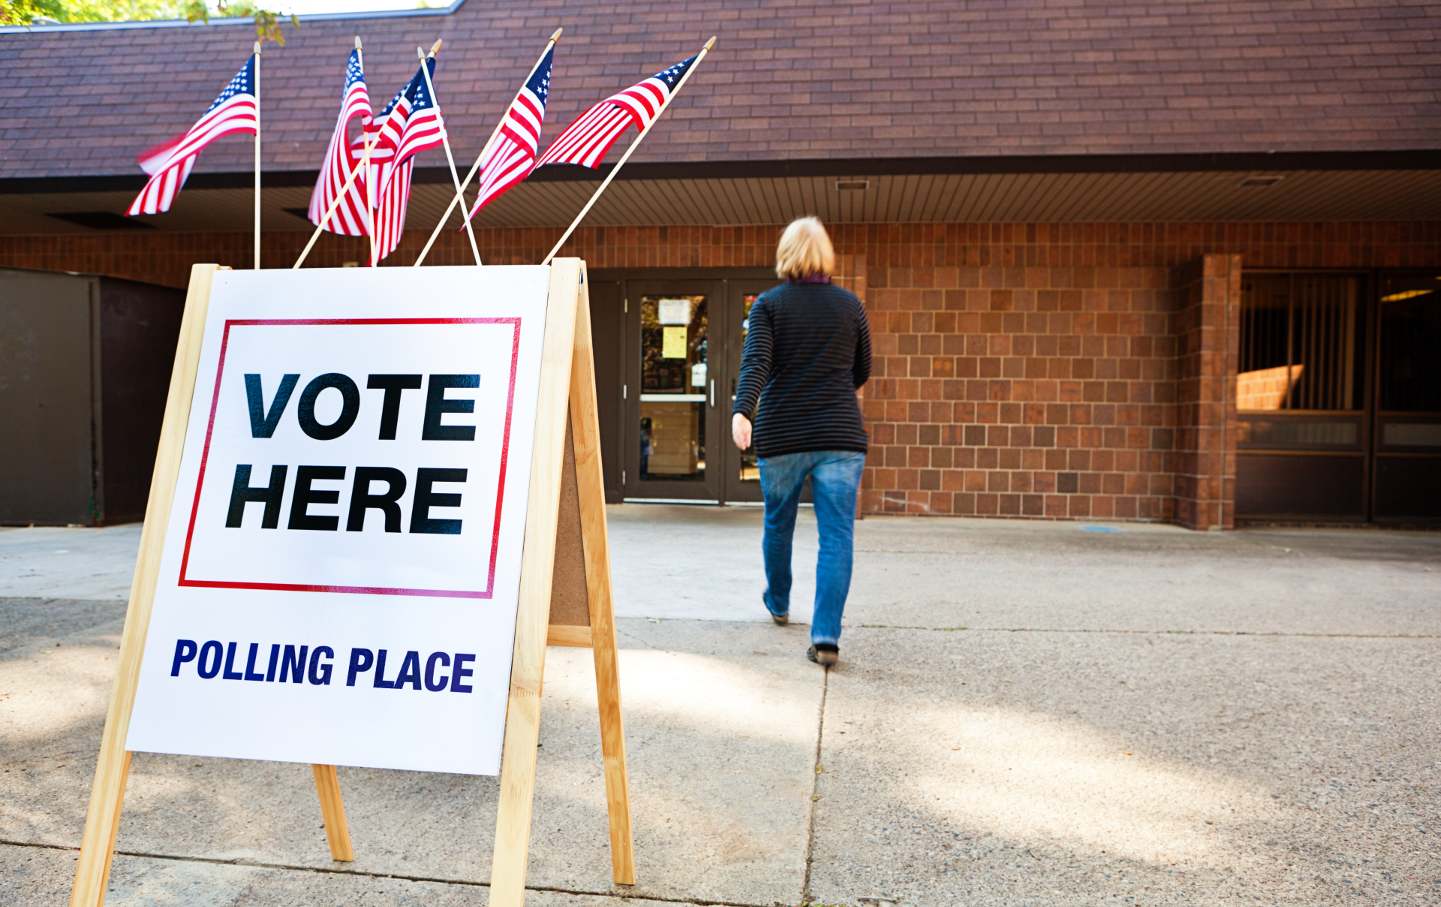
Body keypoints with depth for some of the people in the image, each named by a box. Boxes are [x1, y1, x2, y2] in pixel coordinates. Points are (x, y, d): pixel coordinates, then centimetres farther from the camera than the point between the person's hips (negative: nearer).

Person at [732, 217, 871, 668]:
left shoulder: (769, 304, 0)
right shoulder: (850, 305, 5)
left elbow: (756, 361, -16)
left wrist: (743, 411, -28)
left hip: (781, 435, 0)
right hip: (841, 436, 0)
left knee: (778, 524, 21)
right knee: (837, 535, -2)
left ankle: (778, 603, 42)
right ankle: (826, 636, -11)